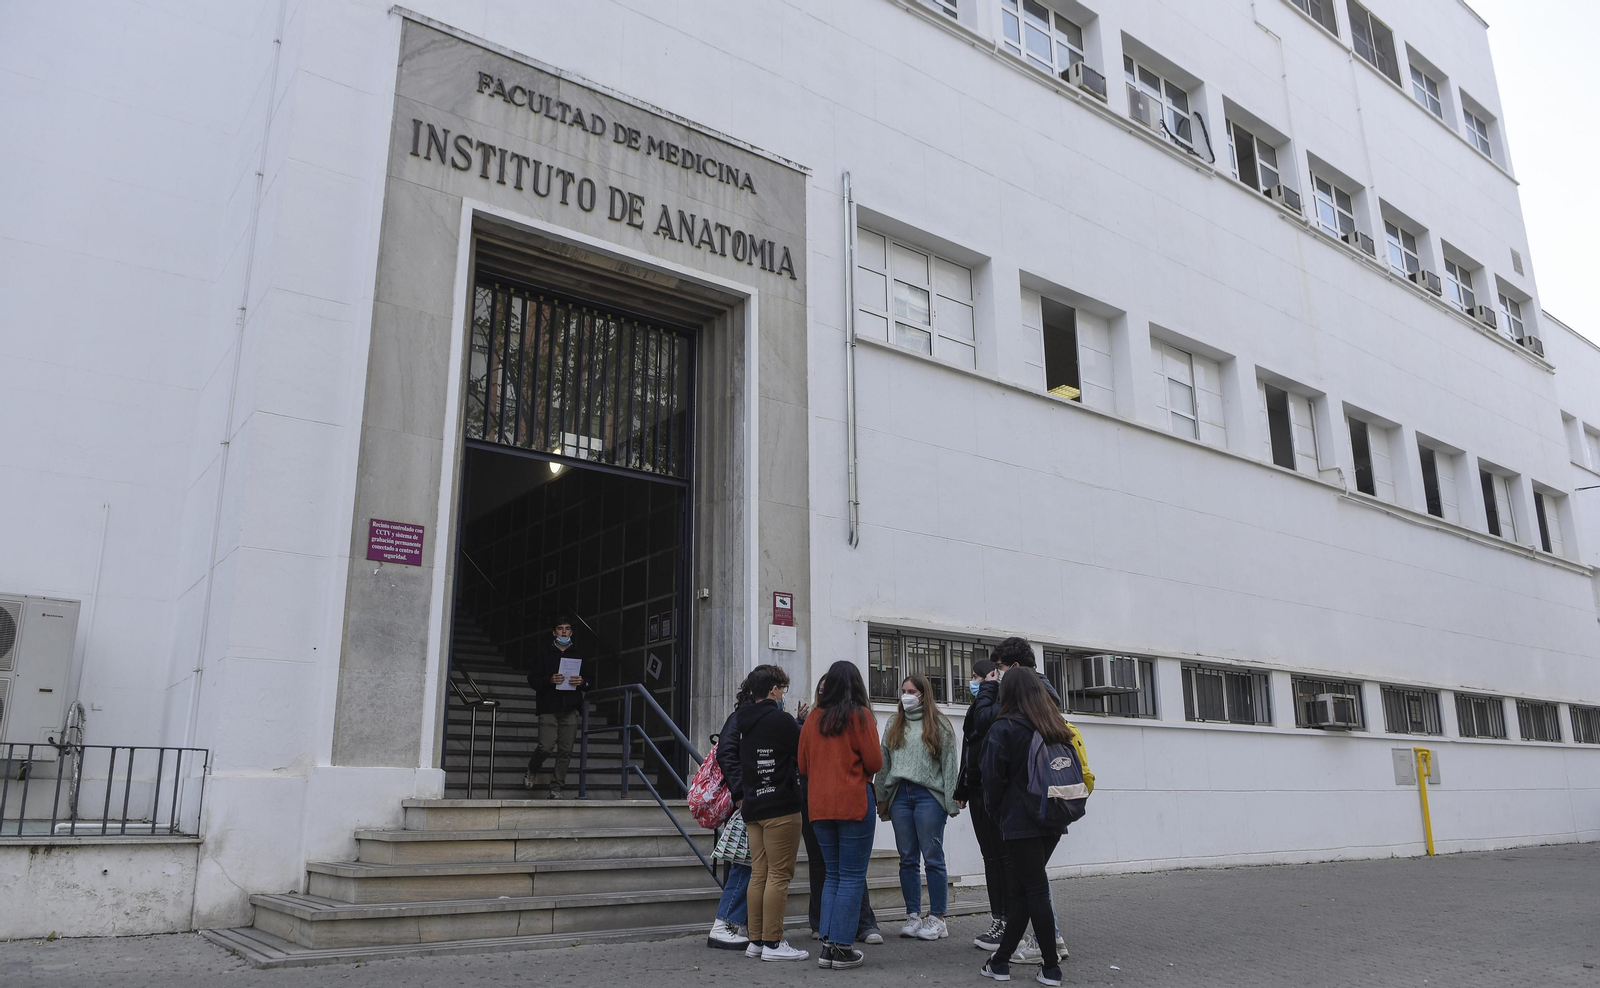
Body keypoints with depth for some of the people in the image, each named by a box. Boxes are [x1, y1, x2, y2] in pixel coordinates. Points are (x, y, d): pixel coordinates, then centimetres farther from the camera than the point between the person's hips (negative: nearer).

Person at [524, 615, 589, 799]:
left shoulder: (579, 657, 16)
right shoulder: (544, 656, 8)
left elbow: (591, 682, 15)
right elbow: (532, 679, 2)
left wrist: (582, 682, -7)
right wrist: (549, 680, -15)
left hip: (570, 710, 2)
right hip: (549, 708, -2)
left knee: (565, 751, -2)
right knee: (546, 747, -11)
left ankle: (556, 789, 6)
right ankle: (531, 771, 20)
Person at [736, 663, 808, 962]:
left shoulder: (742, 721, 11)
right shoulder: (780, 719, -12)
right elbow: (805, 752, -5)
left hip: (752, 808, 8)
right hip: (781, 807, -8)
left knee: (759, 874, 11)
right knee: (779, 875, -3)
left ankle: (755, 940, 14)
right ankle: (773, 943, -2)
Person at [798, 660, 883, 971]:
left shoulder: (813, 718, 5)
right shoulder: (860, 715, -6)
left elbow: (803, 765, 10)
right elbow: (875, 762, -7)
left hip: (819, 805, 4)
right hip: (854, 802, -4)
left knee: (833, 875, 15)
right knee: (852, 877, 3)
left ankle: (828, 946, 13)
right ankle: (843, 948, 2)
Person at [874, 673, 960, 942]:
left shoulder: (938, 723, 3)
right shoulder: (894, 724, 16)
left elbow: (950, 763, 0)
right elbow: (884, 762, 16)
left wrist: (951, 801, -6)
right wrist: (881, 798, 10)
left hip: (928, 795, -4)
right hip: (899, 795, 4)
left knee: (933, 858, -2)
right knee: (908, 859, 8)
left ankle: (937, 918, 6)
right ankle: (913, 916, 16)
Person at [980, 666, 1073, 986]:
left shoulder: (1003, 729, -10)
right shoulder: (1056, 729, 8)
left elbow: (993, 779, -10)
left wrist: (995, 812, 5)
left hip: (1021, 823, -6)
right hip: (1053, 820, 6)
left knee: (1034, 891, 0)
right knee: (1019, 889, 11)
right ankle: (1001, 959, 15)